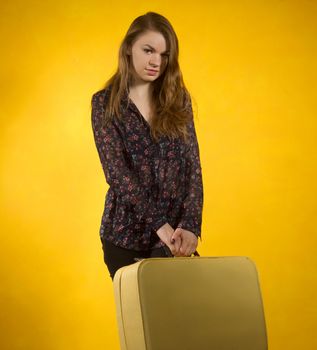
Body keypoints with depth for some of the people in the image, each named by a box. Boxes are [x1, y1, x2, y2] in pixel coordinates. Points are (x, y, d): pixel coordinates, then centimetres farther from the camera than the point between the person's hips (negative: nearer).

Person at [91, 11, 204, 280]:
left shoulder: (178, 99, 7)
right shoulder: (105, 103, -1)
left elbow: (192, 165, 0)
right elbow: (116, 171, -11)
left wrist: (190, 225, -16)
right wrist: (159, 224, -21)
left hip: (174, 232, 2)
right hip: (127, 233, -1)